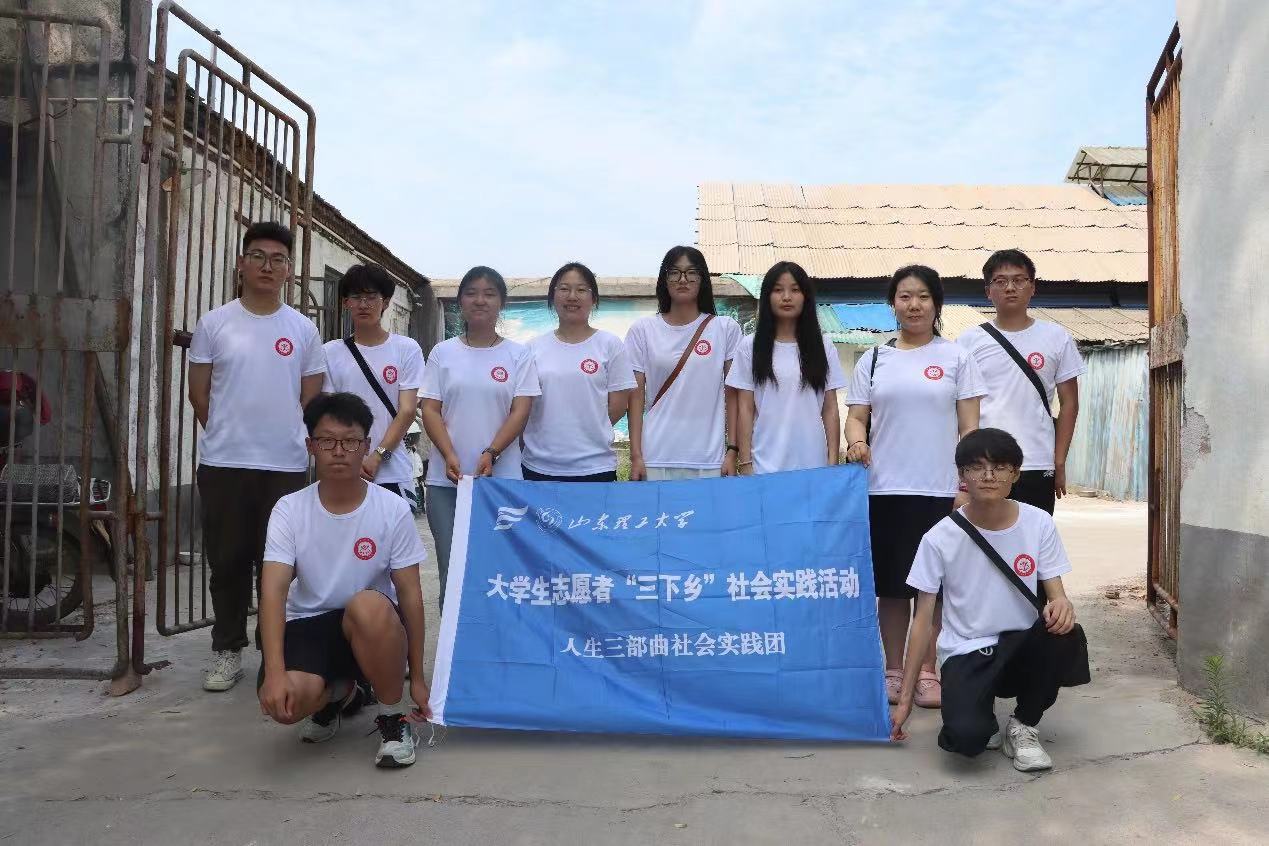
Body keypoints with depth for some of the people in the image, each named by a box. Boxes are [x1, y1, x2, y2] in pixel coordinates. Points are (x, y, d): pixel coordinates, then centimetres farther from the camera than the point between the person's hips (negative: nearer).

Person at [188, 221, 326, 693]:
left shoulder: (303, 329, 5)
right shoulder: (214, 324, 2)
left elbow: (311, 398, 9)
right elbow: (199, 393, 6)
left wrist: (281, 438, 7)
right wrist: (228, 436, 7)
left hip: (286, 466, 0)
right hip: (223, 464, 0)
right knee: (228, 562, 7)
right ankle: (228, 651, 20)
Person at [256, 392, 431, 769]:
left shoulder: (393, 508, -9)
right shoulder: (289, 509, -7)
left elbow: (409, 594, -5)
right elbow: (273, 592, -17)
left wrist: (416, 678, -4)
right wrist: (275, 672, -31)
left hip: (371, 629, -1)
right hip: (307, 627, 1)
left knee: (369, 606, -38)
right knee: (286, 699, -31)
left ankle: (393, 718, -11)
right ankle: (338, 694, 10)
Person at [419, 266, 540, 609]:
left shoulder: (518, 354, 5)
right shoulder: (442, 353, 9)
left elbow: (521, 411, -2)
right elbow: (430, 410, 3)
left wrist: (491, 454, -17)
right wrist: (450, 456, -13)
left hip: (502, 479, -1)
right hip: (446, 480, 1)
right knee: (451, 570, 3)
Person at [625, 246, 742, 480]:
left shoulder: (726, 329, 4)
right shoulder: (642, 330, 5)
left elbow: (733, 395, 4)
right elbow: (636, 396, 4)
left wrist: (732, 451, -1)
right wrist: (636, 455, -1)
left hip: (709, 461, 0)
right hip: (656, 459, 0)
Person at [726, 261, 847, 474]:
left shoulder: (823, 347, 8)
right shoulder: (750, 347, 3)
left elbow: (830, 409, 7)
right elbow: (745, 409, 2)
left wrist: (833, 462, 1)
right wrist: (745, 463, -3)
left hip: (813, 464, 1)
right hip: (765, 465, -1)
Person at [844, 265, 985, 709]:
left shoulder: (956, 358, 6)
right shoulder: (873, 359, 11)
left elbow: (969, 426, 4)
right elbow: (857, 416, 9)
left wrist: (969, 482, -5)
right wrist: (856, 440, -14)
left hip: (938, 489, -1)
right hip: (884, 489, 1)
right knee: (890, 586, 6)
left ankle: (927, 673, 16)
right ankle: (893, 671, 18)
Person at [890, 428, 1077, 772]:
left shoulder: (1038, 524, -5)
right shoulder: (940, 538, -9)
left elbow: (1056, 593, -2)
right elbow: (923, 620, -4)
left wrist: (1061, 606, -30)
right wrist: (905, 698, -5)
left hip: (1021, 647, 3)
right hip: (965, 654, -3)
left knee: (1061, 630, -32)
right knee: (965, 736, -31)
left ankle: (1023, 727, -5)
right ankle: (982, 720, 9)